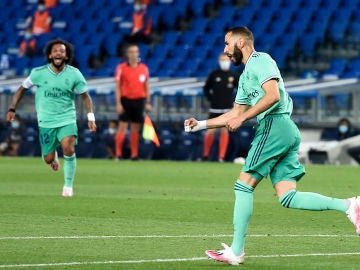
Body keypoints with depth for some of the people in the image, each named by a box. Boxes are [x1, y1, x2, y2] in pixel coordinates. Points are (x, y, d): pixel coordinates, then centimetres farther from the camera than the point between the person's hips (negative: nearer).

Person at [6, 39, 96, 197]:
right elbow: (22, 89, 6)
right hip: (46, 122, 1)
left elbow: (85, 96, 2)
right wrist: (12, 109, -1)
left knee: (69, 149, -25)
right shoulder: (39, 73, -7)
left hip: (67, 120, -1)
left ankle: (68, 186, -7)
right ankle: (53, 155, 45)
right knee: (48, 159, 4)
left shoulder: (74, 74, -7)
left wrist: (91, 118, -6)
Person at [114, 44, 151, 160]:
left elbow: (146, 86, 13)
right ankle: (118, 154, -4)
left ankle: (134, 154, 7)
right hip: (126, 100, -3)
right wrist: (118, 103, -8)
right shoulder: (121, 68, 0)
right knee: (122, 127, -6)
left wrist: (148, 103, 8)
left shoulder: (144, 68, 8)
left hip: (139, 101, 3)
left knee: (136, 128, 5)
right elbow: (117, 86, -1)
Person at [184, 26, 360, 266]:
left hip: (274, 125, -10)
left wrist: (243, 118, -15)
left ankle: (236, 251, -6)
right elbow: (235, 114, 32)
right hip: (287, 131, 10)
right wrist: (201, 124, 26)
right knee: (287, 197, -1)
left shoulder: (260, 61, -2)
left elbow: (273, 95, -17)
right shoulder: (246, 76, 28)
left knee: (244, 185, -6)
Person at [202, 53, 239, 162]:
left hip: (227, 108, 1)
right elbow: (206, 88, 9)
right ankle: (205, 155, 7)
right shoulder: (214, 75, 0)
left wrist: (234, 100, 2)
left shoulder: (233, 76, 2)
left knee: (224, 130, 0)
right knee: (211, 131, -4)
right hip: (215, 108, -1)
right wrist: (211, 99, 0)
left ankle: (221, 157, 4)